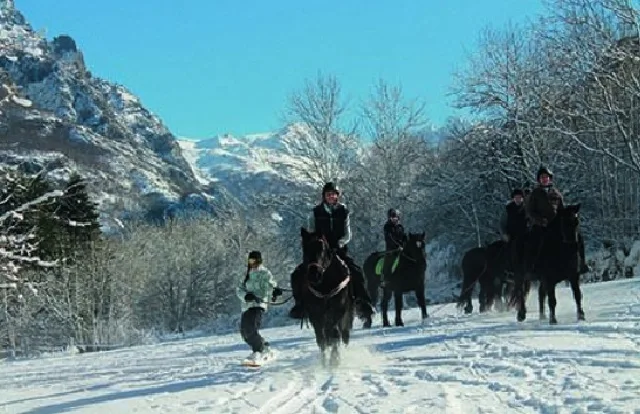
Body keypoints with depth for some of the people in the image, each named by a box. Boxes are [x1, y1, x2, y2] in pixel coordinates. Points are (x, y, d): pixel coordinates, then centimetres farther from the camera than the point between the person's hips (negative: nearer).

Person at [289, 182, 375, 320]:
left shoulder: (343, 212, 4)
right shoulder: (316, 212, 3)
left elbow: (347, 235, 4)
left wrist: (339, 244, -15)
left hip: (339, 250, -1)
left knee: (356, 272, -23)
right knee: (298, 275, -15)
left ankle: (363, 302, -11)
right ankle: (300, 303, 2)